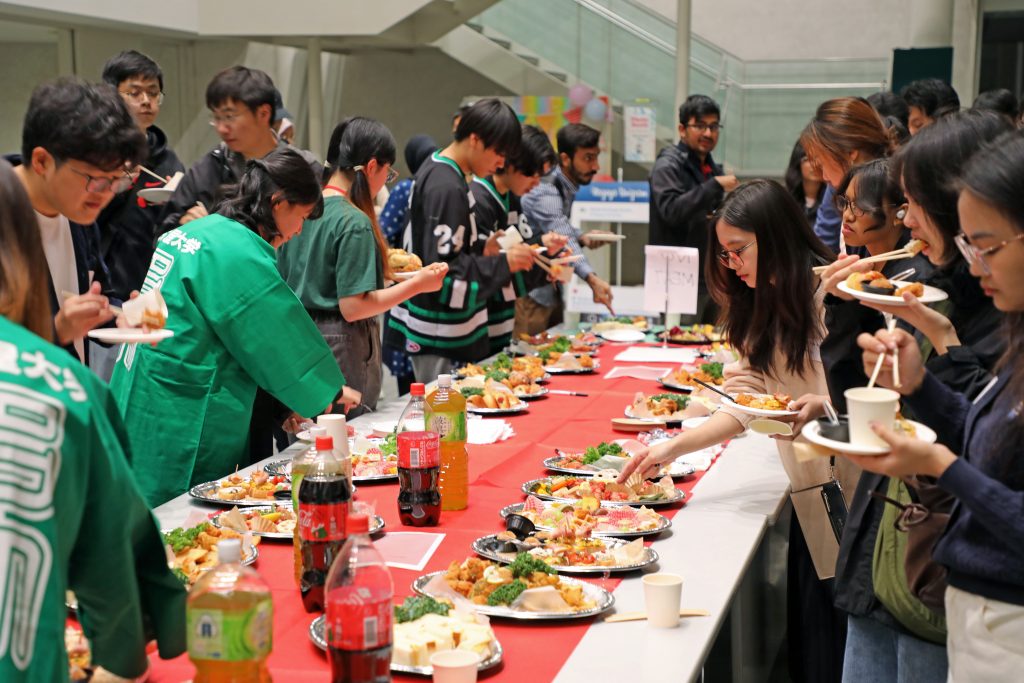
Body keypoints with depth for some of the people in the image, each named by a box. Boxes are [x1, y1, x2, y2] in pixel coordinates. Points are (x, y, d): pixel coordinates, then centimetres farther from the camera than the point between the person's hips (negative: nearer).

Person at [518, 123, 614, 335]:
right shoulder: (545, 192, -24)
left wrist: (582, 237, -1)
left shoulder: (567, 188, 6)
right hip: (530, 294, -9)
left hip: (550, 291, 9)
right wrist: (592, 279, -52)